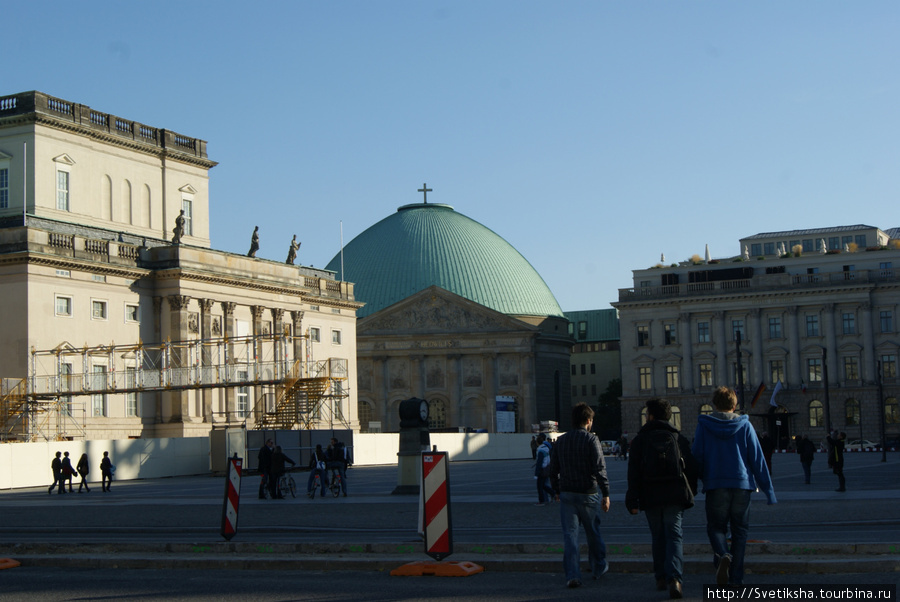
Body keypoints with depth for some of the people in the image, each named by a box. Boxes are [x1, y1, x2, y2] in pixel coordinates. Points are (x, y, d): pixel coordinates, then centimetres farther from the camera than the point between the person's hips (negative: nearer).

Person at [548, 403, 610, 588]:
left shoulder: (560, 441, 6)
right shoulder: (591, 439, -9)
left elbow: (553, 470, 11)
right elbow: (600, 468, -15)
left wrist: (557, 490, 24)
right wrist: (606, 494, -12)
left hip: (567, 494, 3)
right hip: (588, 494, -3)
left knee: (569, 535, 1)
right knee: (593, 533, 15)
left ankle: (572, 575, -9)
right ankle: (599, 567, 32)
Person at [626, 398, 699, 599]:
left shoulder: (640, 439, 4)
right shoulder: (679, 438, 7)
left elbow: (633, 472, -2)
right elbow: (692, 468, 6)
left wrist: (632, 500, -1)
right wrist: (690, 494, 18)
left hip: (650, 496, 0)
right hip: (675, 494, 0)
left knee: (658, 536, 15)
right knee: (674, 536, -3)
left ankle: (661, 577, 19)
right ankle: (674, 579, -21)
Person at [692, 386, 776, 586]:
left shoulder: (704, 425, 2)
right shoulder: (745, 425, 3)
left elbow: (697, 456, 1)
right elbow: (757, 459, 3)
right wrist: (768, 489, 8)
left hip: (715, 485, -1)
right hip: (742, 484, 1)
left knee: (716, 527, 11)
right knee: (739, 531, 10)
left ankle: (723, 556, -20)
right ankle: (736, 579, 5)